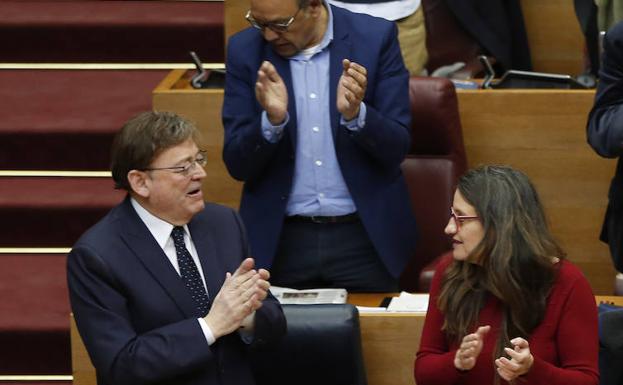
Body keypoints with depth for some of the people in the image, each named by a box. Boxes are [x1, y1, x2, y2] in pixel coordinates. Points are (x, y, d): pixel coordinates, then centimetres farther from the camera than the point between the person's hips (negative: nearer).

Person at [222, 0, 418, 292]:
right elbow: (237, 165, -4)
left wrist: (354, 113, -26)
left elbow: (396, 148, -6)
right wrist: (272, 119, -23)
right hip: (281, 241, 1)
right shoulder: (245, 50, -2)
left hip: (364, 237, -1)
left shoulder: (375, 38, -6)